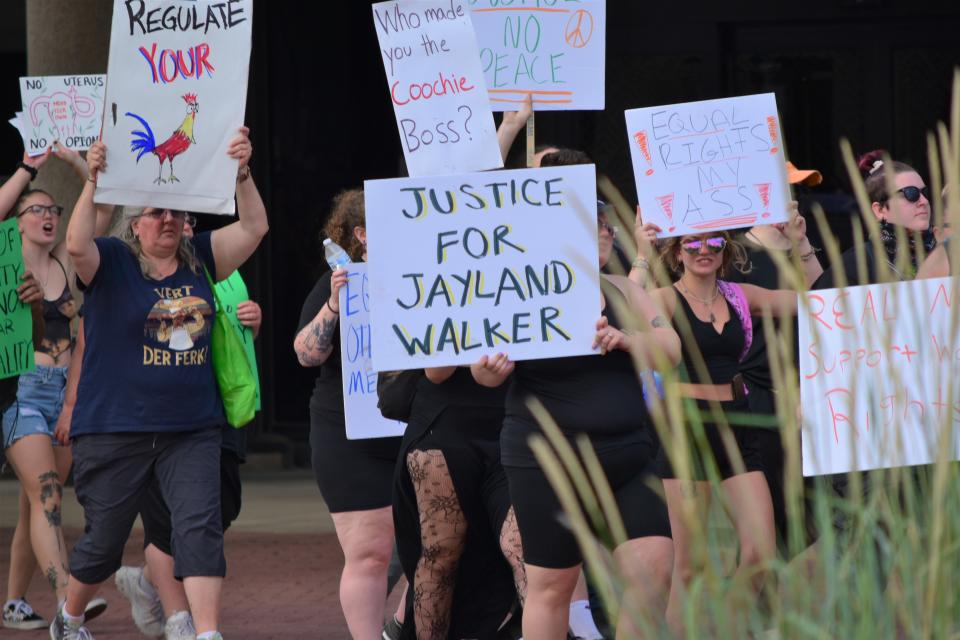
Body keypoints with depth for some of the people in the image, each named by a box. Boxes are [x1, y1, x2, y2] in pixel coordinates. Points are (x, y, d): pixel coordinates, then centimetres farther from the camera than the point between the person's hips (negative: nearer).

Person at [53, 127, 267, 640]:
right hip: (115, 429, -3)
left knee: (201, 525, -12)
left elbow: (253, 228, -1)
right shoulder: (111, 262, -5)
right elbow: (76, 245, -26)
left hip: (192, 429, 3)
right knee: (104, 538, 9)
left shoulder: (200, 260, 7)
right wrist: (92, 183, -38)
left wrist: (241, 173, -17)